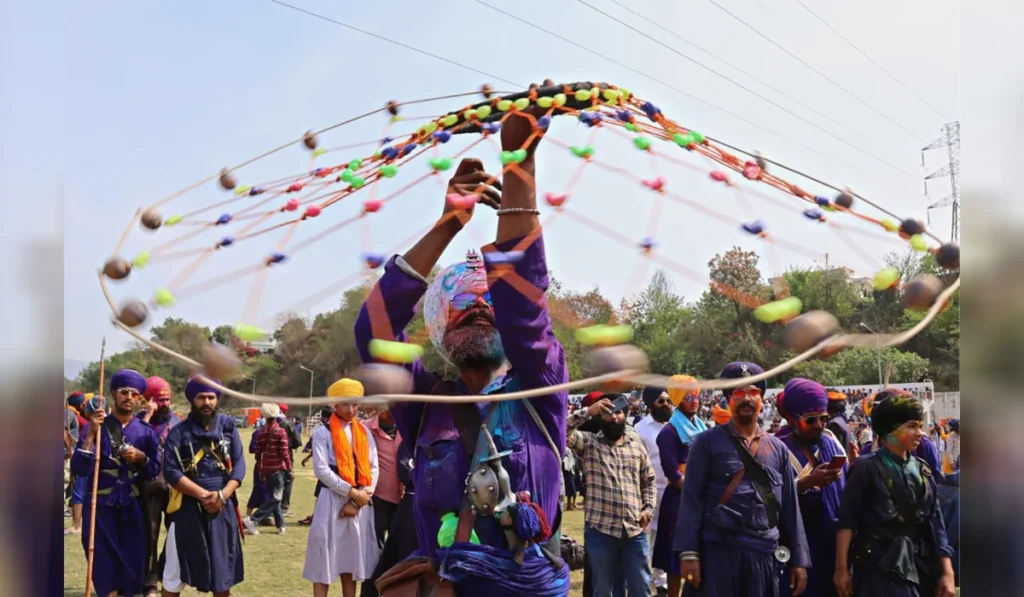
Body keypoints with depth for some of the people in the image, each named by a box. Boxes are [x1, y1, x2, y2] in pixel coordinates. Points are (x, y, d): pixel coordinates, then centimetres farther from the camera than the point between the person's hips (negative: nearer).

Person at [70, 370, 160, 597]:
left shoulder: (146, 432, 5)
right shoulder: (96, 427, -3)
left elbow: (154, 471, 6)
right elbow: (79, 469, -14)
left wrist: (141, 457, -13)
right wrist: (91, 434, -21)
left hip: (132, 508, 3)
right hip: (100, 507, -2)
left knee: (133, 563, 6)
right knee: (105, 568, 0)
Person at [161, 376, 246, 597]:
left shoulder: (228, 426, 5)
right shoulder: (178, 432, -4)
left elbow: (239, 465, 1)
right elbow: (170, 472, -12)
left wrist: (222, 495, -14)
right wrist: (203, 495, -19)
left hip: (223, 507, 3)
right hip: (188, 508, -3)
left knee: (223, 569, 12)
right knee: (175, 571, 5)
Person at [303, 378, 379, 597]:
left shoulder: (364, 432, 10)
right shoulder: (323, 432, -2)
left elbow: (373, 468, 6)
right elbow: (321, 470, -11)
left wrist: (359, 499, -7)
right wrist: (351, 492, -15)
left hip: (360, 504, 4)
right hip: (333, 501, -4)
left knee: (351, 559, 10)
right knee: (325, 559, -3)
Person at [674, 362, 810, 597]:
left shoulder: (778, 449, 13)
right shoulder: (707, 443, 1)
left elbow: (790, 507, 13)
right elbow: (691, 500, -3)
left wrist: (798, 560, 9)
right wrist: (688, 552, -10)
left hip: (763, 555, 4)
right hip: (717, 552, -3)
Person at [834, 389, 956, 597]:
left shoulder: (923, 470, 9)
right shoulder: (867, 468, -8)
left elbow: (935, 522, 9)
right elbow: (847, 521, -8)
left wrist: (947, 572, 4)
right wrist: (842, 568, -10)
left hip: (920, 567, 6)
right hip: (880, 567, -6)